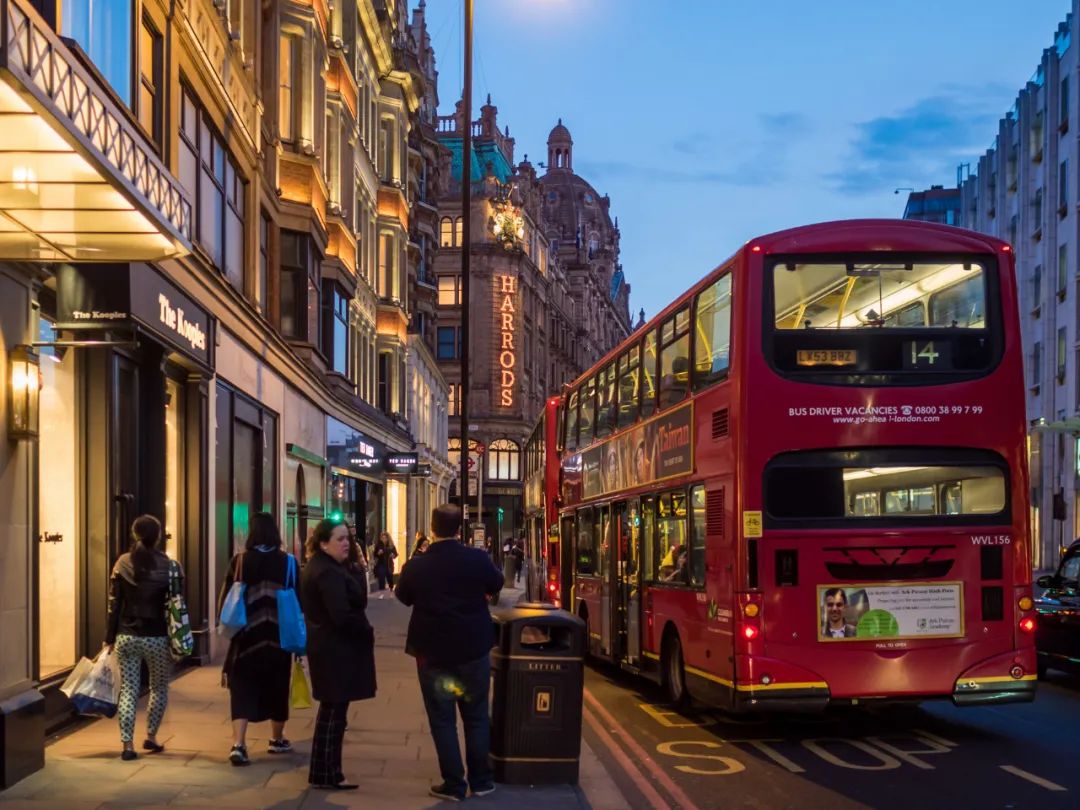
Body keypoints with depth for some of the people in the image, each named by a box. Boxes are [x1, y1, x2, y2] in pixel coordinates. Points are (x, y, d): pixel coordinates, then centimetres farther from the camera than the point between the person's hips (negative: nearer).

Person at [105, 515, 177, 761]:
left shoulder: (122, 564, -1)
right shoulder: (170, 566, -7)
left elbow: (114, 604, 1)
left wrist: (110, 638, 8)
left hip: (127, 636, 2)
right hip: (157, 638, -1)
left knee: (128, 690, 6)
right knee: (159, 688, 19)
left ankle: (127, 745, 0)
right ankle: (151, 736, 23)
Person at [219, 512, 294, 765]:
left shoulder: (240, 561, -6)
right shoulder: (286, 562, -6)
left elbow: (225, 597, -3)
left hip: (246, 635, -1)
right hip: (279, 636, 1)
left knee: (243, 689, 2)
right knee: (276, 688, 17)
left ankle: (238, 745, -13)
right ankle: (277, 740, 30)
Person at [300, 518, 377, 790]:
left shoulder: (317, 567, 13)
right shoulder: (329, 573, -21)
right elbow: (342, 616, -28)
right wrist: (367, 631, -13)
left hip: (326, 644, 11)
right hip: (337, 648, -11)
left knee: (330, 710, 18)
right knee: (334, 711, -3)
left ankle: (324, 771, 27)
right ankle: (326, 775, 3)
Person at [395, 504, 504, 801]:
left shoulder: (416, 567, -12)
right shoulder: (478, 559, -12)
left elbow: (403, 597, 8)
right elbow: (496, 585, 8)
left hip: (433, 652, -1)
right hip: (474, 649, 1)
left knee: (443, 721, 7)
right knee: (476, 717, 13)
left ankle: (454, 784, 7)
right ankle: (481, 780, 17)